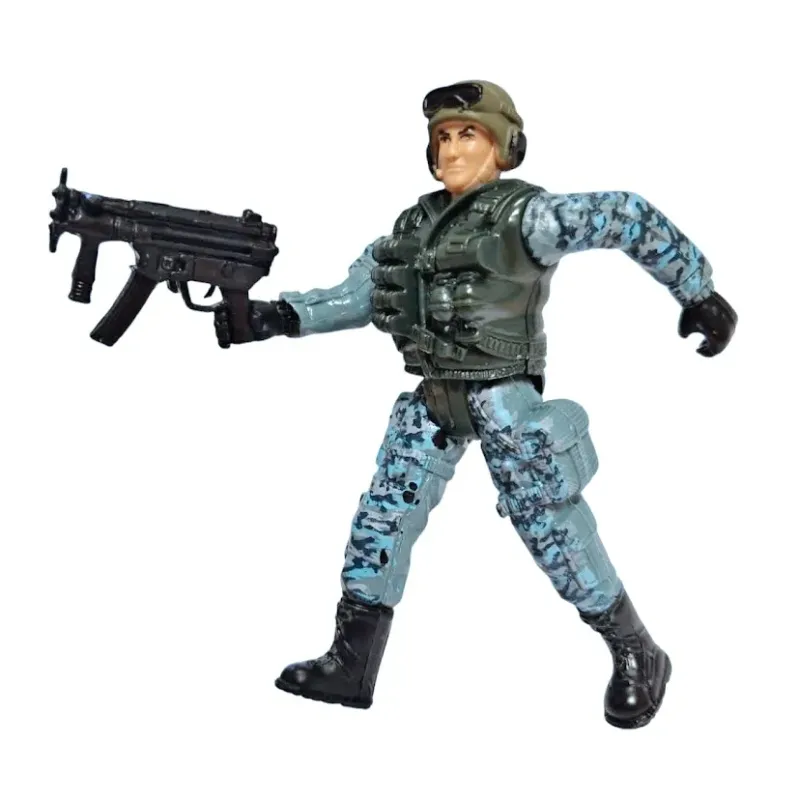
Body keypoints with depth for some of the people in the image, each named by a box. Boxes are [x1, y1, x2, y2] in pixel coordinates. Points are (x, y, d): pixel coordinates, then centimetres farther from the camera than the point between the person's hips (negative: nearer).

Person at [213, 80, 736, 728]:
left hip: (504, 403, -7)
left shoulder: (524, 216, -11)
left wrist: (700, 292, -8)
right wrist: (276, 316, 2)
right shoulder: (417, 223, 10)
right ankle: (351, 666, 15)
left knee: (554, 533, -1)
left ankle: (638, 657, 18)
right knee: (380, 523, 4)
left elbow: (630, 218, -10)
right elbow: (356, 296, 13)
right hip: (431, 403, 7)